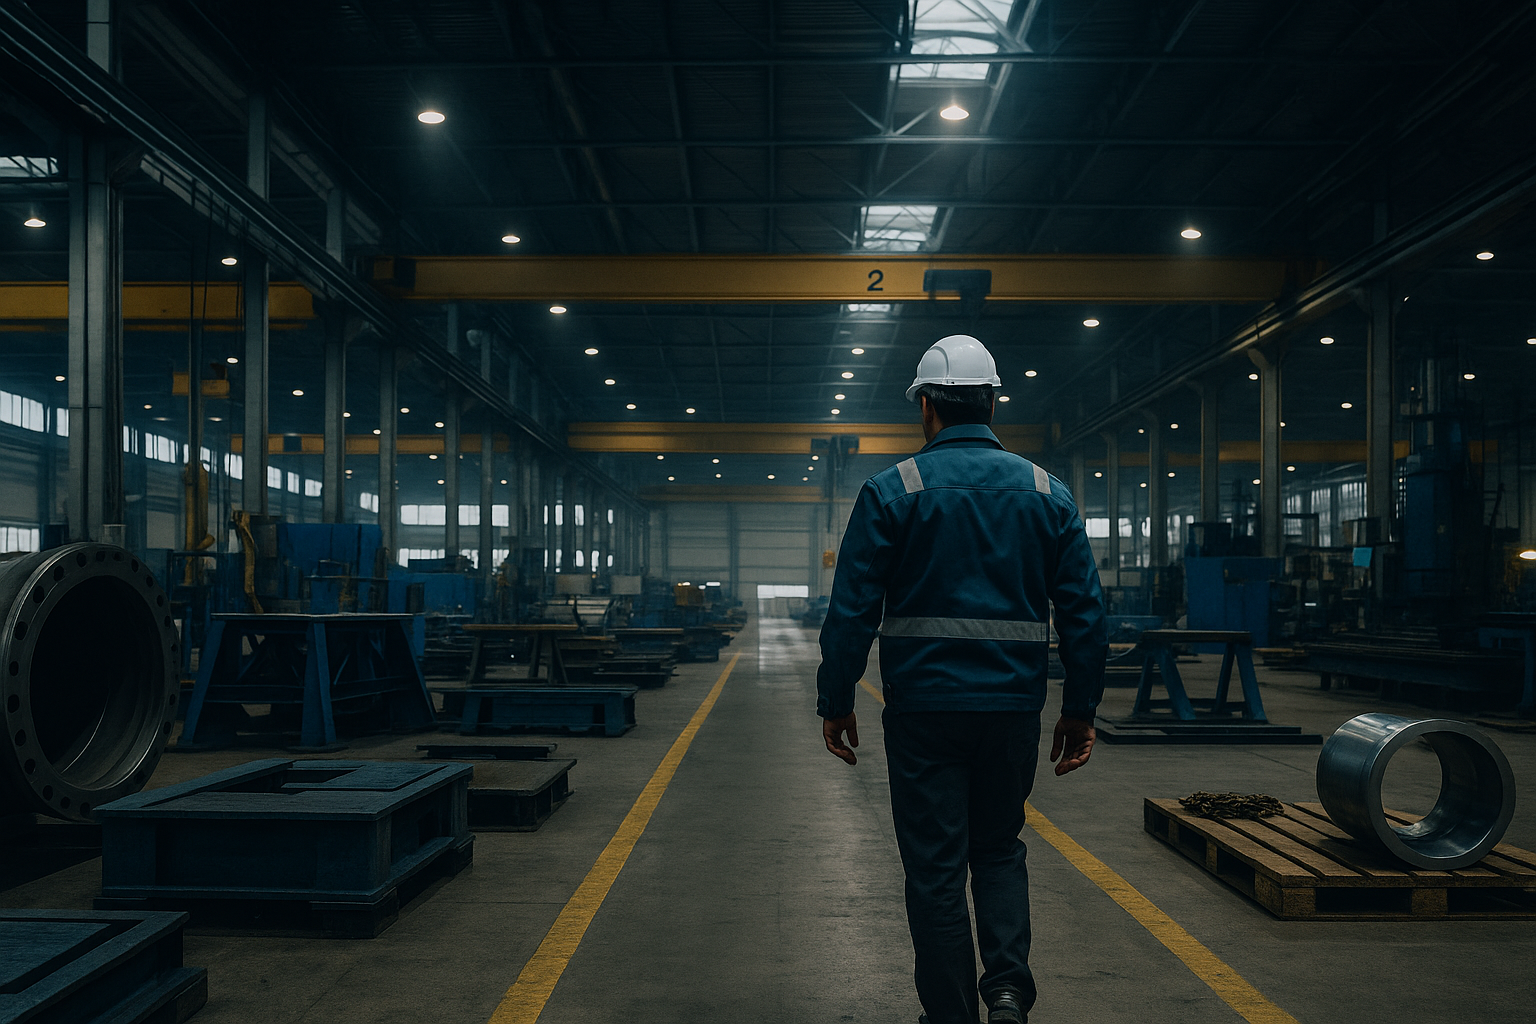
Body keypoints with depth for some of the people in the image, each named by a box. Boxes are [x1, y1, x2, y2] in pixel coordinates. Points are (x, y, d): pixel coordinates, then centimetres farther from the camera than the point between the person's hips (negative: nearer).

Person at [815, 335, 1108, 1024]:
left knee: (935, 868, 7)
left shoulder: (891, 490, -5)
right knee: (1000, 848, 20)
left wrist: (835, 702, 2)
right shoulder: (1047, 493, 4)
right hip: (1015, 708, 3)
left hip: (923, 708, -3)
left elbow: (852, 609, -7)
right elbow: (1084, 611, 3)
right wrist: (1080, 709, 10)